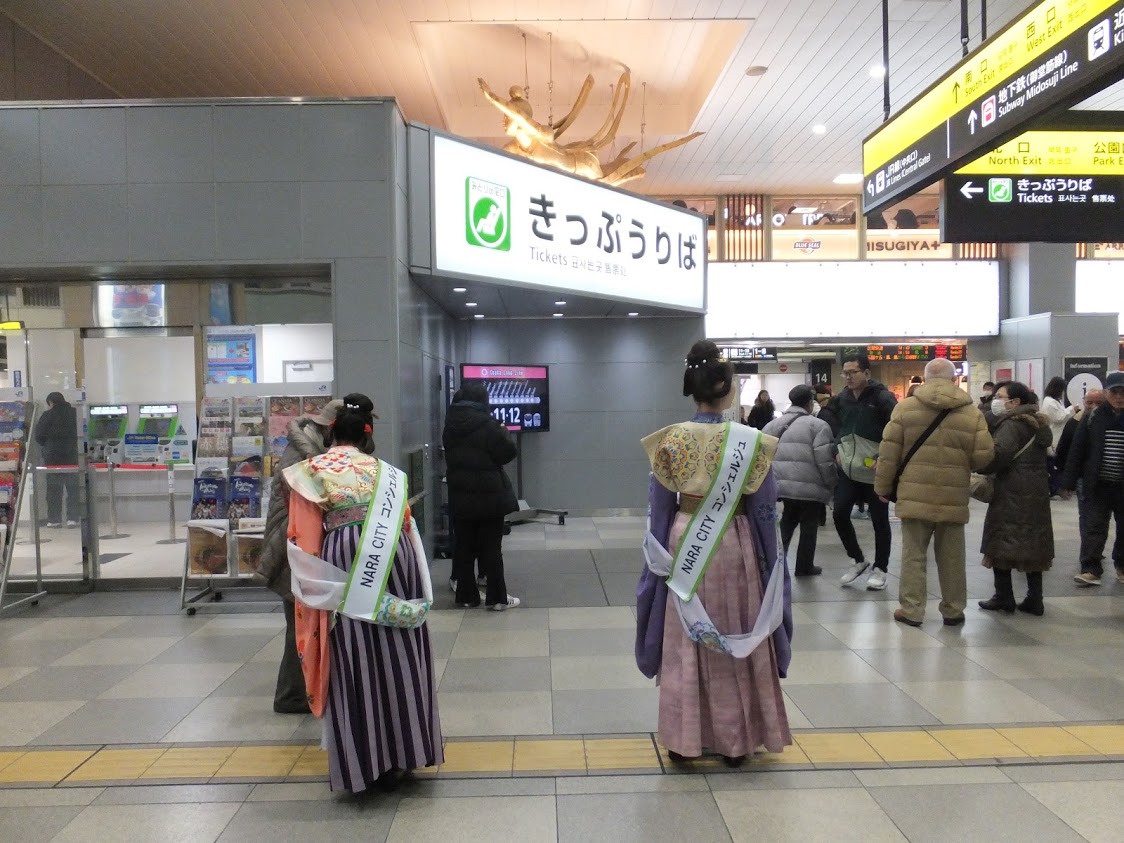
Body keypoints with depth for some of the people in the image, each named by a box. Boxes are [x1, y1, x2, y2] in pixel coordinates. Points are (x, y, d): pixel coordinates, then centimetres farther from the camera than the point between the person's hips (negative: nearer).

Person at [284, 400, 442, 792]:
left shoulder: (310, 471, 6)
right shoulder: (385, 470, 13)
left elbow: (303, 538, 1)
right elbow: (406, 525, 12)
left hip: (342, 563, -2)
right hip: (391, 562, 2)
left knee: (354, 663, 5)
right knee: (396, 659, 11)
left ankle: (362, 762, 12)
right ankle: (397, 753, 20)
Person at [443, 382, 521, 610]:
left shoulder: (450, 427, 6)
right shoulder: (488, 425, -14)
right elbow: (508, 453, -11)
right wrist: (504, 433, 7)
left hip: (460, 496, 5)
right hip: (488, 496, -5)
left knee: (463, 546, 10)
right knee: (491, 547, 2)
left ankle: (466, 595, 16)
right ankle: (497, 598, 6)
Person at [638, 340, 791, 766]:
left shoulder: (670, 439, -7)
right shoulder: (752, 441, -11)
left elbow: (660, 506, -1)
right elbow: (763, 508, -5)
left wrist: (659, 555, 10)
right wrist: (769, 563, 7)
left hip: (685, 543, 2)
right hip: (733, 545, -1)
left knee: (684, 643, 12)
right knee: (736, 642, 13)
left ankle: (683, 738, 20)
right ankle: (735, 741, 23)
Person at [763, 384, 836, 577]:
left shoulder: (773, 424, 12)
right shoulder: (818, 425, -7)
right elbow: (824, 460, -12)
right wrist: (831, 485, 1)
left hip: (782, 484, 5)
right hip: (809, 486, -5)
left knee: (786, 524, 19)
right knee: (809, 527, 11)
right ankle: (804, 566, 20)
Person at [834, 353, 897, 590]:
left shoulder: (883, 398, -13)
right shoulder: (842, 398, 6)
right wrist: (838, 450, 7)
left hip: (876, 470, -5)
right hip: (848, 469, 5)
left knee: (879, 520, 6)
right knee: (839, 513, 0)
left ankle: (880, 568, 21)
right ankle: (858, 560, 19)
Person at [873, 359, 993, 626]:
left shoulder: (905, 407, -2)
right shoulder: (972, 413, 1)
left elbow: (888, 453, -2)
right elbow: (983, 456, -1)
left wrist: (883, 487, 8)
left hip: (915, 495, -1)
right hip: (953, 497, 1)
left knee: (914, 554, 7)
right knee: (951, 557, 12)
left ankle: (911, 609, 10)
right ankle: (953, 610, 23)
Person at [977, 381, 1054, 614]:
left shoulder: (1012, 424, -12)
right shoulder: (1035, 423, 17)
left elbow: (998, 456, -26)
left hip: (1012, 494, -9)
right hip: (1035, 493, 9)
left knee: (1002, 544, 0)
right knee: (1031, 544, 10)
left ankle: (1004, 598, 4)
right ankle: (1034, 600, 13)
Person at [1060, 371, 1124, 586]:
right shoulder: (1093, 418, -3)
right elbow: (1077, 451, -3)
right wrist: (1068, 482, -6)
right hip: (1098, 485, -1)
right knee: (1094, 527, -1)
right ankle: (1090, 569, 3)